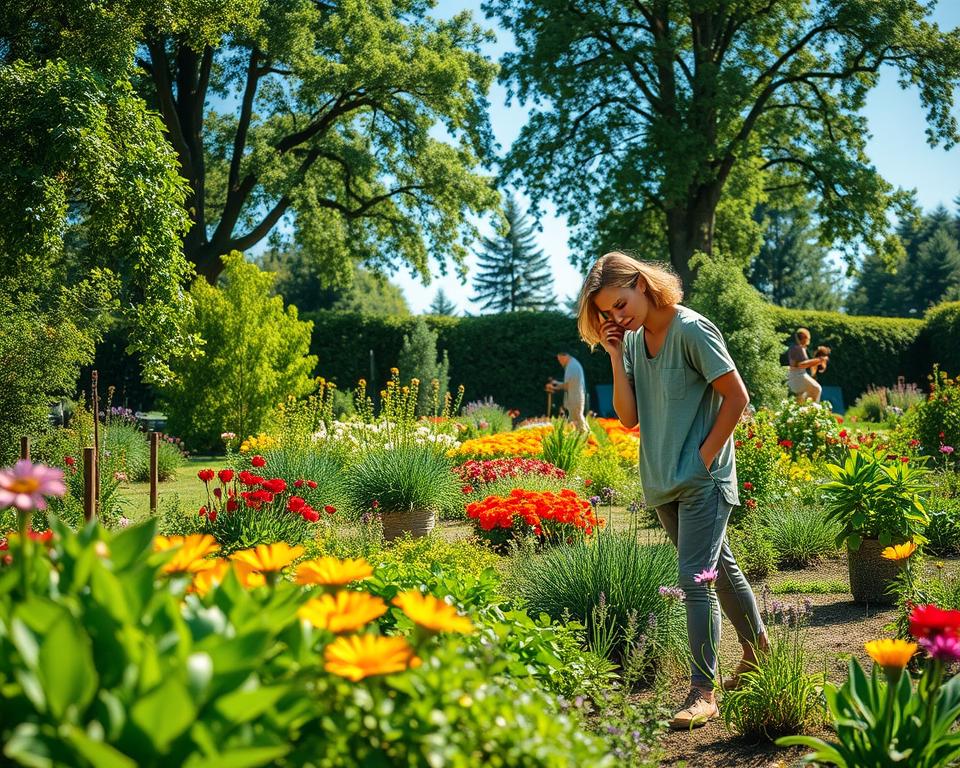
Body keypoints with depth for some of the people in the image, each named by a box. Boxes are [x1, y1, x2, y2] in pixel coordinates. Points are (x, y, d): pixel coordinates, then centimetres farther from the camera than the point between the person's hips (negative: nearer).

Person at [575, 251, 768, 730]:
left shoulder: (691, 330, -15)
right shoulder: (633, 341, 5)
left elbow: (736, 397, -13)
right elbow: (628, 417, 1)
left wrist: (705, 457, -14)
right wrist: (616, 359, -8)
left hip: (702, 479, -7)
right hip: (662, 482, 7)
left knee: (696, 579, -10)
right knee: (719, 567, 19)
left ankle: (703, 692, -5)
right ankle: (757, 651, 35)